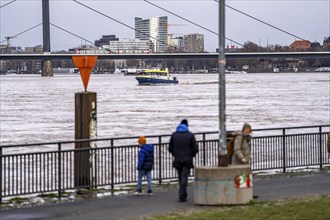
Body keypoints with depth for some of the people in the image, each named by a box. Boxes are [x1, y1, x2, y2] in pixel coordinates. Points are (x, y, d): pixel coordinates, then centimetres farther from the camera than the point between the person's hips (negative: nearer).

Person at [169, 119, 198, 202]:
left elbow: (170, 148, 3)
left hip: (177, 160, 3)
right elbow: (195, 149, -7)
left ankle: (184, 195, 23)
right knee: (184, 178, -4)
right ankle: (181, 196, -12)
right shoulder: (190, 135, -5)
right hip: (187, 160, -3)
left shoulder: (174, 135, 3)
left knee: (181, 179, 14)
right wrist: (191, 155, 13)